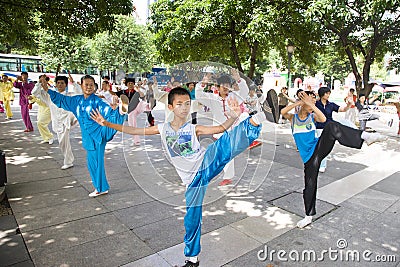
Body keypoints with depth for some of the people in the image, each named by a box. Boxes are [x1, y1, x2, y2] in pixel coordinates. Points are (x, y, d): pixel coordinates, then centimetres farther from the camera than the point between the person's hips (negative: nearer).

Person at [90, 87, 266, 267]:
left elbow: (220, 129, -11)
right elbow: (133, 130, 8)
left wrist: (232, 118, -31)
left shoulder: (194, 129, 1)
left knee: (223, 144, -29)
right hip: (191, 179, 2)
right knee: (192, 217, 10)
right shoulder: (162, 129, 7)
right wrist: (106, 123, 4)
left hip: (205, 164, -2)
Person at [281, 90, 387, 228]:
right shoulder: (293, 118, 3)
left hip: (319, 148, 0)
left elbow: (323, 119, -18)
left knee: (331, 126, -27)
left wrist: (311, 104, -19)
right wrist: (298, 103, -19)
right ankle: (309, 216, 22)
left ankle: (364, 136, -42)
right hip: (309, 157, 0)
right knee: (309, 186, 4)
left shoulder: (312, 116, 5)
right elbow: (282, 112, -18)